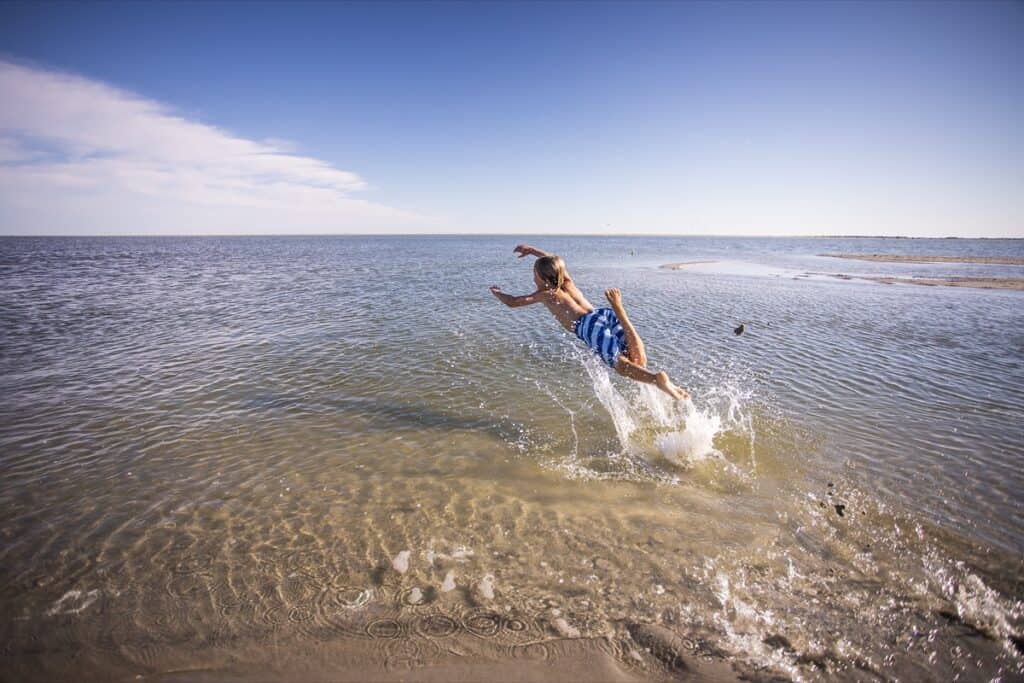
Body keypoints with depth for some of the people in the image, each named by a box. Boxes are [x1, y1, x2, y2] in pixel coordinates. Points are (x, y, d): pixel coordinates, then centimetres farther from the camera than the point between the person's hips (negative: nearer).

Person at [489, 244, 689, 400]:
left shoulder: (545, 294, 19)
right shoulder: (568, 283, 33)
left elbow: (512, 302, 25)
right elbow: (553, 261, 53)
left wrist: (496, 292, 45)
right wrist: (532, 250, 61)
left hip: (589, 326, -6)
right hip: (604, 314, 6)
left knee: (621, 364, -10)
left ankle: (657, 378, -37)